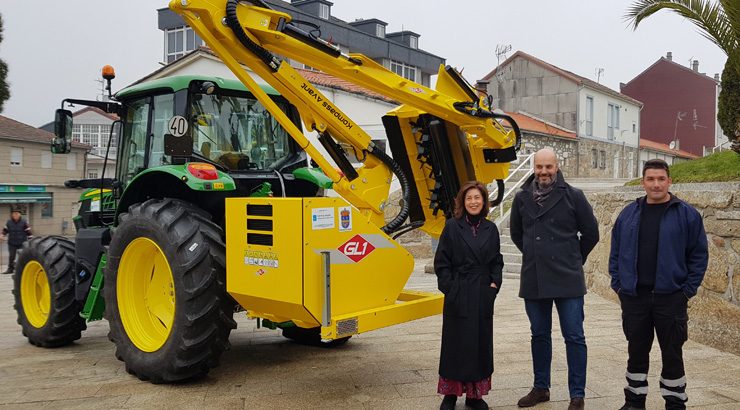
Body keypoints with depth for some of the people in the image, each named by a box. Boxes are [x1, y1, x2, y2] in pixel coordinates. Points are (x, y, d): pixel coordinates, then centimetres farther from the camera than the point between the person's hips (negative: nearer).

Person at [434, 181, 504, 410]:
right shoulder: (452, 227, -2)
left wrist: (494, 284, 0)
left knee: (481, 343, 8)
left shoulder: (490, 229, 8)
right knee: (456, 343, 3)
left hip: (483, 296, 3)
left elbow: (497, 261, 13)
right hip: (458, 296, -3)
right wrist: (449, 288, -9)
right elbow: (441, 262, -3)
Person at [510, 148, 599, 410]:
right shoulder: (522, 198, 4)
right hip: (533, 281, 3)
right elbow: (516, 233, 19)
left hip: (567, 280, -3)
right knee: (539, 336, 14)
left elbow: (590, 233, 4)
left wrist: (573, 260, 11)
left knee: (574, 337, 1)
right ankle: (541, 388, 28)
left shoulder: (573, 196, -4)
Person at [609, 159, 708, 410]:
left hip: (671, 297, -2)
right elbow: (616, 251, 10)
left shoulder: (687, 215, -2)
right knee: (636, 352, 13)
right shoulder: (629, 213, 6)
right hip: (633, 297, 3)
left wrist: (688, 289, -6)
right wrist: (618, 283, 3)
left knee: (672, 354, 8)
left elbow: (699, 255, -1)